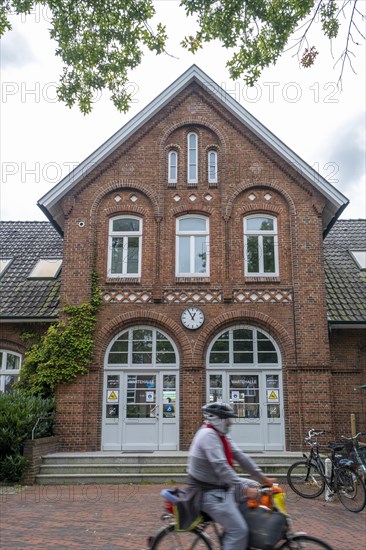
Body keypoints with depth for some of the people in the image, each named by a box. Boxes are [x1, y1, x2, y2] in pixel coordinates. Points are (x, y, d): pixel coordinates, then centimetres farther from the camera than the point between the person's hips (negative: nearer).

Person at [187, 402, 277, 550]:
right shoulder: (208, 435, -22)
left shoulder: (221, 435, 7)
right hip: (209, 493, -10)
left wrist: (263, 478, 2)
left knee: (255, 487, 12)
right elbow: (221, 467, -29)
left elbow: (240, 456, 5)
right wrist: (245, 489, -29)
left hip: (221, 485, 10)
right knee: (238, 530, -16)